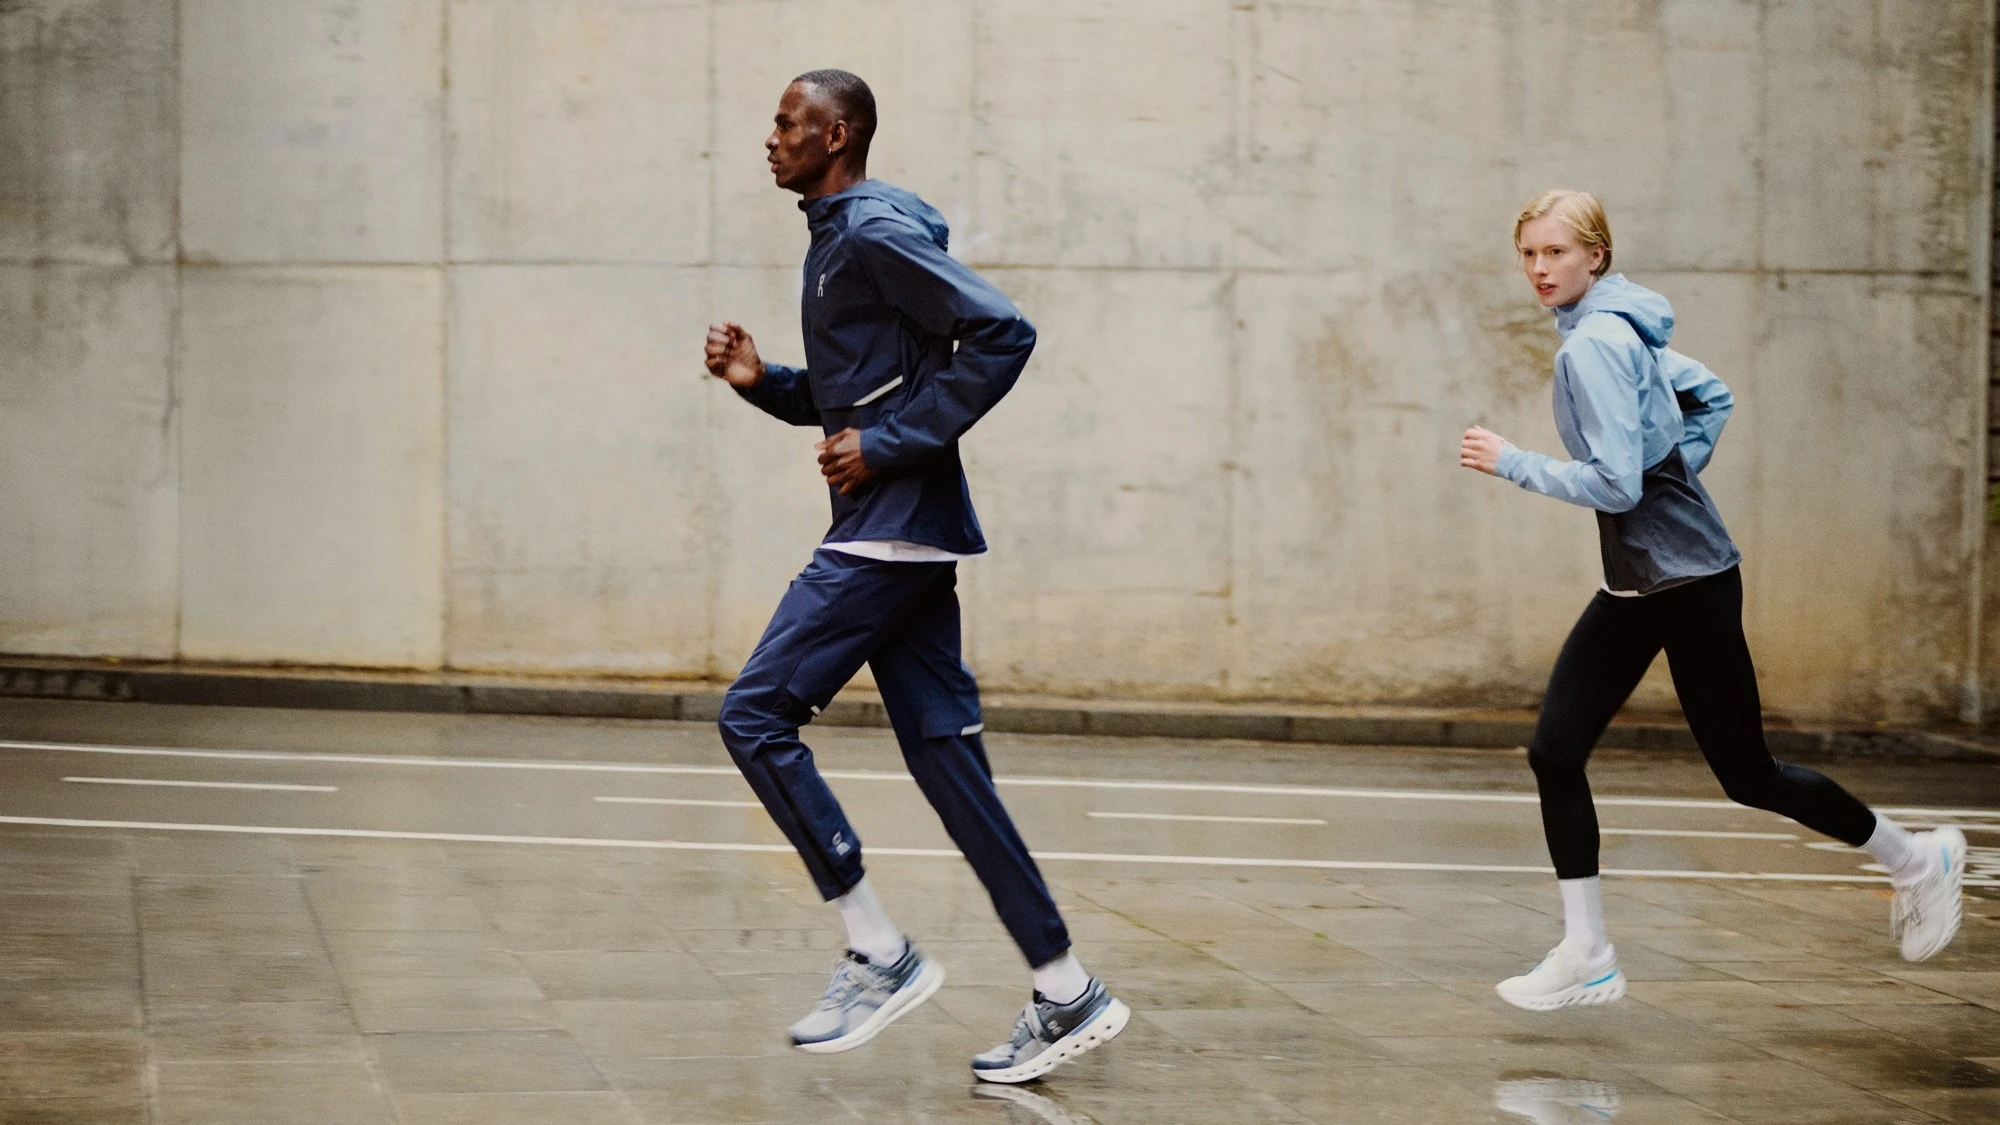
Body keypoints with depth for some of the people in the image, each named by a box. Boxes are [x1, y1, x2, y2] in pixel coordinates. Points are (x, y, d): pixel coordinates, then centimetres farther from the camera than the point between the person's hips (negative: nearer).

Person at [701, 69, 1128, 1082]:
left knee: (755, 714, -9)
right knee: (943, 751, 6)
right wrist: (758, 380, 10)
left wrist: (892, 447, -19)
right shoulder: (834, 238, 19)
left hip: (893, 532, -10)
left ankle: (879, 954, -5)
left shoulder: (877, 233, -11)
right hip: (897, 535, 10)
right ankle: (1066, 994, 8)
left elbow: (1003, 334, -20)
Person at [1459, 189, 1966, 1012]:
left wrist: (1511, 463, -19)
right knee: (1554, 753, 0)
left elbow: (1616, 484, -25)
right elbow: (1711, 398, 23)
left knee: (1746, 775, 2)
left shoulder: (1594, 345, -19)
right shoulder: (1621, 329, 10)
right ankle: (1587, 957, 5)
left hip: (1689, 583, -9)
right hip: (1633, 588, 9)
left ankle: (1917, 860, 22)